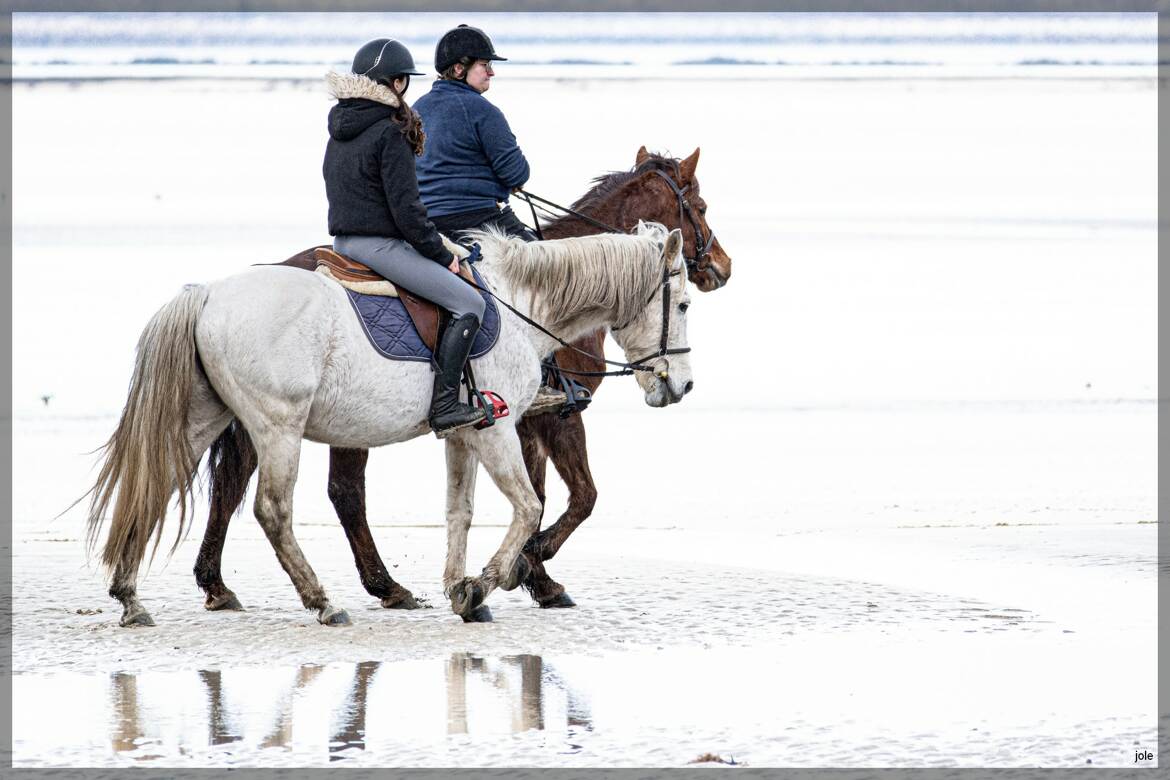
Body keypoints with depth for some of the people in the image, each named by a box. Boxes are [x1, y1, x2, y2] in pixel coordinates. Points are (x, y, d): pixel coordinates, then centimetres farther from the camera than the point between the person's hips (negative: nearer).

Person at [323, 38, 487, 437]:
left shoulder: (339, 131, 12)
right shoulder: (389, 133, -16)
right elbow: (404, 207, -18)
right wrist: (441, 255, -8)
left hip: (343, 238, 10)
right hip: (379, 245, -10)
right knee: (469, 303, -7)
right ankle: (444, 405, -15)